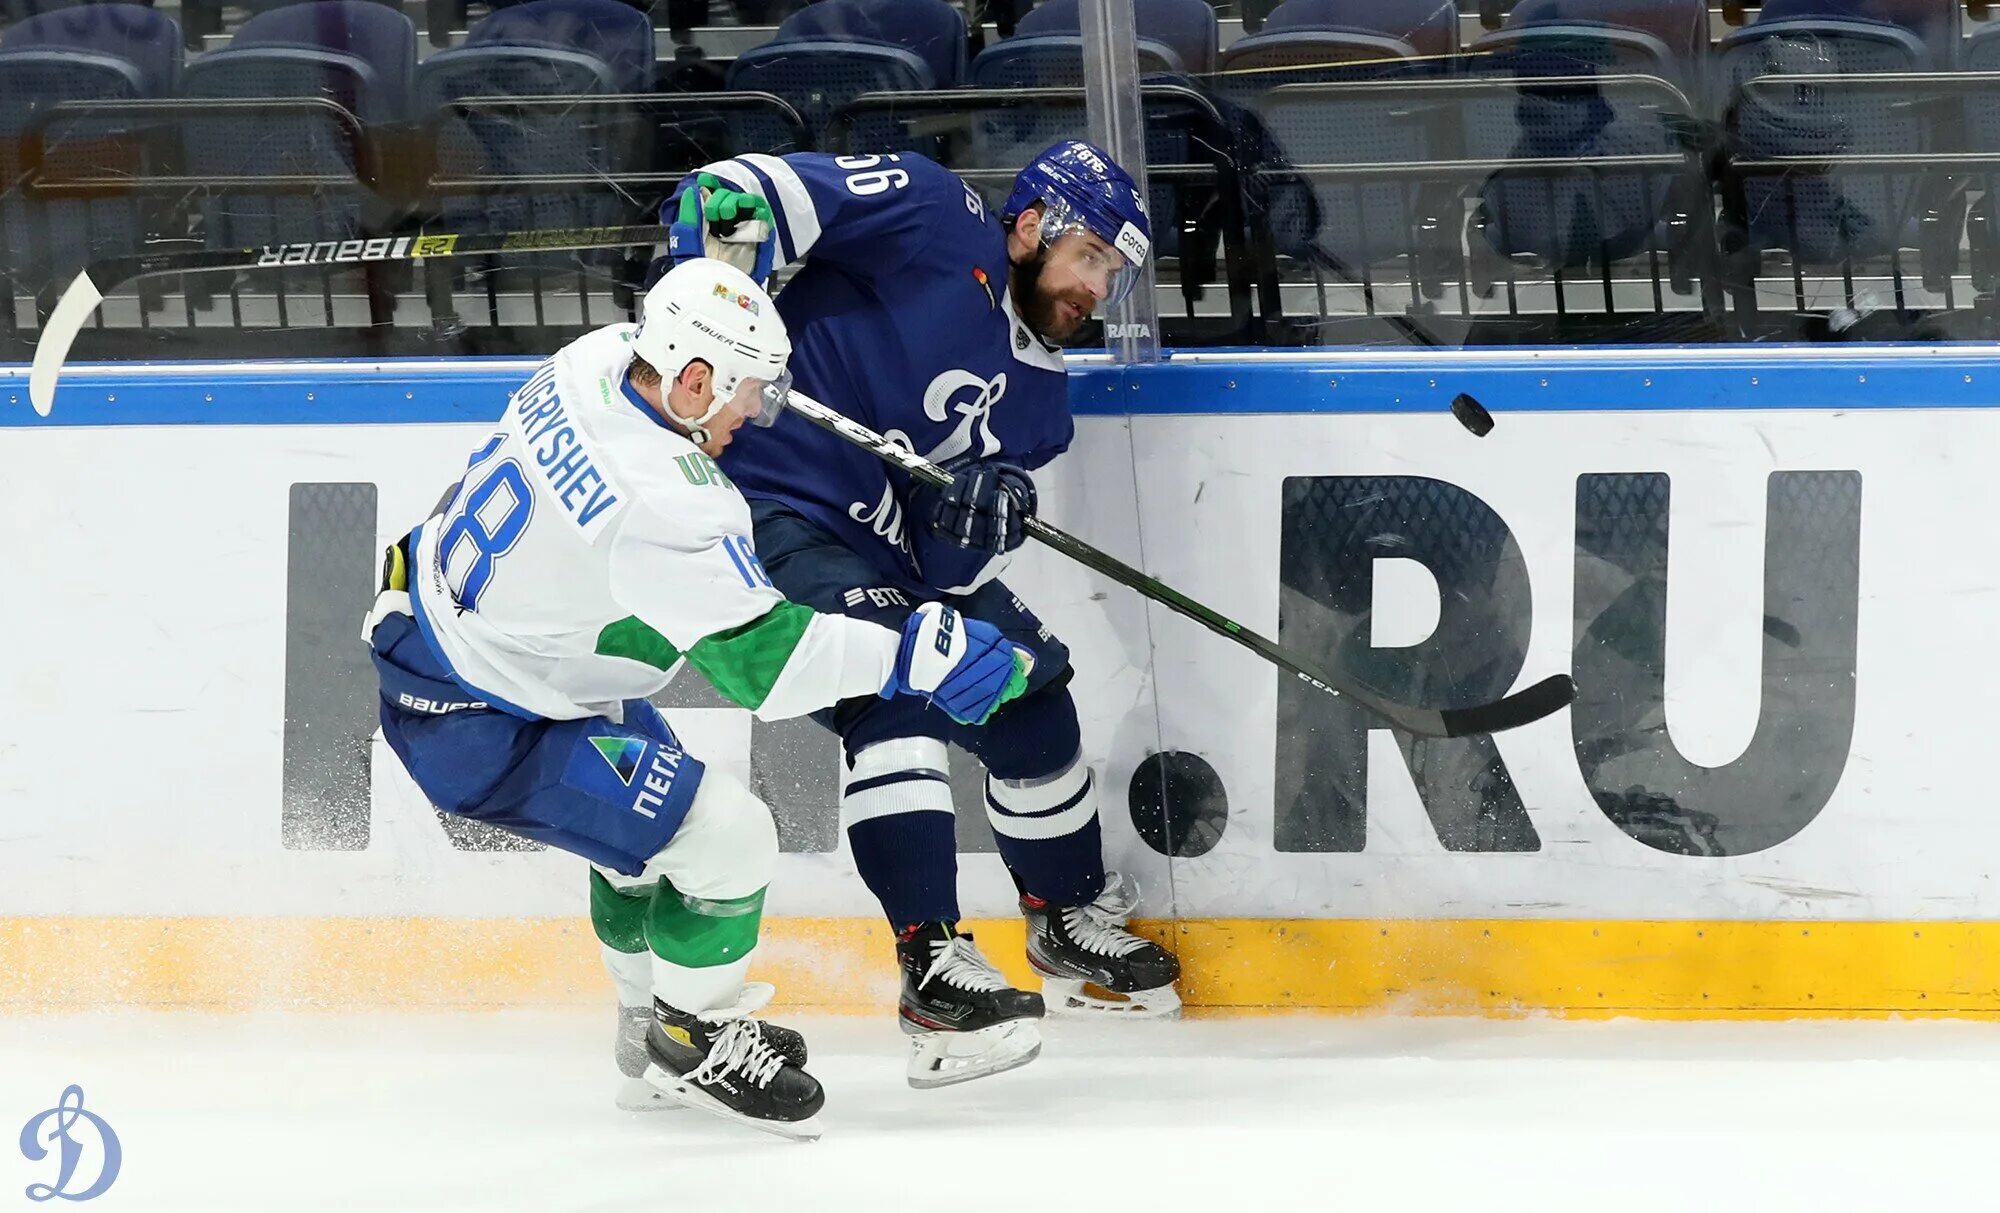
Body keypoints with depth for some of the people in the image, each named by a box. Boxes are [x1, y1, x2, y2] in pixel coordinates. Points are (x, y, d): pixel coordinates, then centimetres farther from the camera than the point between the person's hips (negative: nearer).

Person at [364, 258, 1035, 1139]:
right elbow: (757, 660, -29)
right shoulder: (664, 504, -33)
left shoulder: (598, 358, -8)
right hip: (480, 729, -10)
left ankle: (659, 1013, 45)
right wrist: (915, 656, -29)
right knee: (726, 838, -9)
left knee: (649, 815, 27)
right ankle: (693, 1044, 13)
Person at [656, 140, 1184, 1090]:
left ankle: (1072, 922, 35)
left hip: (894, 545, 9)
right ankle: (933, 967, -26)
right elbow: (779, 193, -18)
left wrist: (976, 519, -21)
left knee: (1029, 703, 11)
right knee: (894, 697, -25)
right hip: (775, 504, -9)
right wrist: (727, 211, -40)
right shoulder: (936, 221, -8)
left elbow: (956, 568, 2)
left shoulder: (1038, 393, 11)